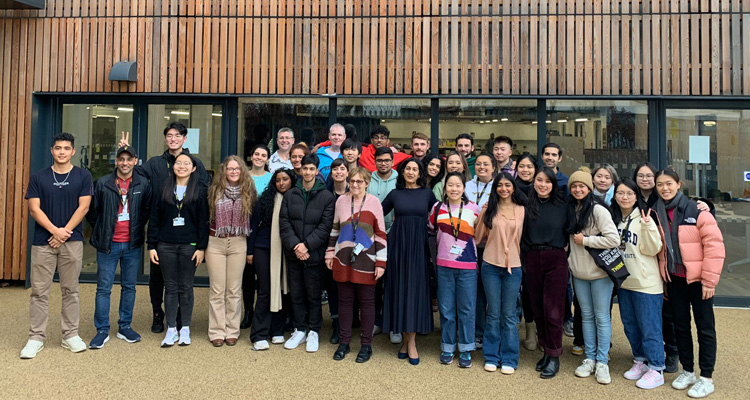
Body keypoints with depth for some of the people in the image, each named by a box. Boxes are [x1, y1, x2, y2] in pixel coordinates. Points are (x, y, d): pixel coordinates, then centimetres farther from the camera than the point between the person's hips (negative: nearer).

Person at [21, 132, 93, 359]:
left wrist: (64, 232, -10)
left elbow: (83, 207, -3)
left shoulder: (83, 176, 3)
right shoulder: (38, 177, 6)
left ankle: (70, 335, 16)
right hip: (43, 241, 1)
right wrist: (54, 230, -13)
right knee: (39, 292, 4)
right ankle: (36, 338, 13)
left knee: (70, 290, 7)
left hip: (72, 241, -1)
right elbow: (34, 209, -1)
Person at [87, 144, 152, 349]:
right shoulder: (102, 183, -2)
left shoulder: (143, 184, 1)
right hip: (108, 244, -1)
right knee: (103, 288, 3)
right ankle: (102, 331, 13)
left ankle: (125, 327, 22)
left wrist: (137, 229, 7)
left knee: (129, 287, 10)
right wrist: (101, 232, 8)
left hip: (133, 245, 1)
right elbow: (92, 211, 6)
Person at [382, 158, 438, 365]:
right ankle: (405, 338, 12)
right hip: (397, 245, 1)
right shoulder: (395, 194, 7)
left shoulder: (427, 193, 5)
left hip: (418, 246, -1)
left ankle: (412, 342, 2)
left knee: (416, 289, -3)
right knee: (399, 288, 2)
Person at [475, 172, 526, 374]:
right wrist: (483, 214, -8)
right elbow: (479, 236, 0)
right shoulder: (489, 209, 3)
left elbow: (524, 237, 11)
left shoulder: (521, 210, 4)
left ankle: (509, 359, 17)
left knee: (509, 315, 6)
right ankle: (491, 357, 19)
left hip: (513, 266, 0)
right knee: (493, 314, 8)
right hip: (491, 265, 0)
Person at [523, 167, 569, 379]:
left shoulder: (562, 206, 1)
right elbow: (521, 233, 7)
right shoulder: (526, 205, 3)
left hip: (556, 260, -2)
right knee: (538, 308, 9)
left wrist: (564, 245, -3)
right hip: (533, 259, 2)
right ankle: (546, 350, 25)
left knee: (553, 310, -2)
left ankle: (554, 356, 11)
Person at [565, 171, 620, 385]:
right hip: (578, 272, 6)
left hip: (599, 271, -6)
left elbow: (614, 239, -19)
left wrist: (585, 240, -16)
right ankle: (589, 358, 23)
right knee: (586, 315, 13)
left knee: (602, 317, 3)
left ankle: (602, 362, 12)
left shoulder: (598, 210, -12)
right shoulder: (571, 209, 8)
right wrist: (570, 258, 7)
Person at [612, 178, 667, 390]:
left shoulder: (643, 218, -11)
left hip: (646, 283, -6)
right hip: (623, 281, 6)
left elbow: (652, 250, -17)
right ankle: (640, 360, 31)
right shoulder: (614, 218, 6)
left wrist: (647, 225, -27)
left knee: (649, 327, 1)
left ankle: (656, 370, 12)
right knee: (630, 325, 16)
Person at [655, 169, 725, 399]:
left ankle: (706, 378, 16)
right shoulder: (657, 214, 2)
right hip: (674, 279, 5)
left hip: (697, 278, -5)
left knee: (705, 327, 6)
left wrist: (709, 280, -15)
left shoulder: (696, 211, -13)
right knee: (680, 326, 13)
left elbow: (714, 246, -15)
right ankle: (687, 371, 28)